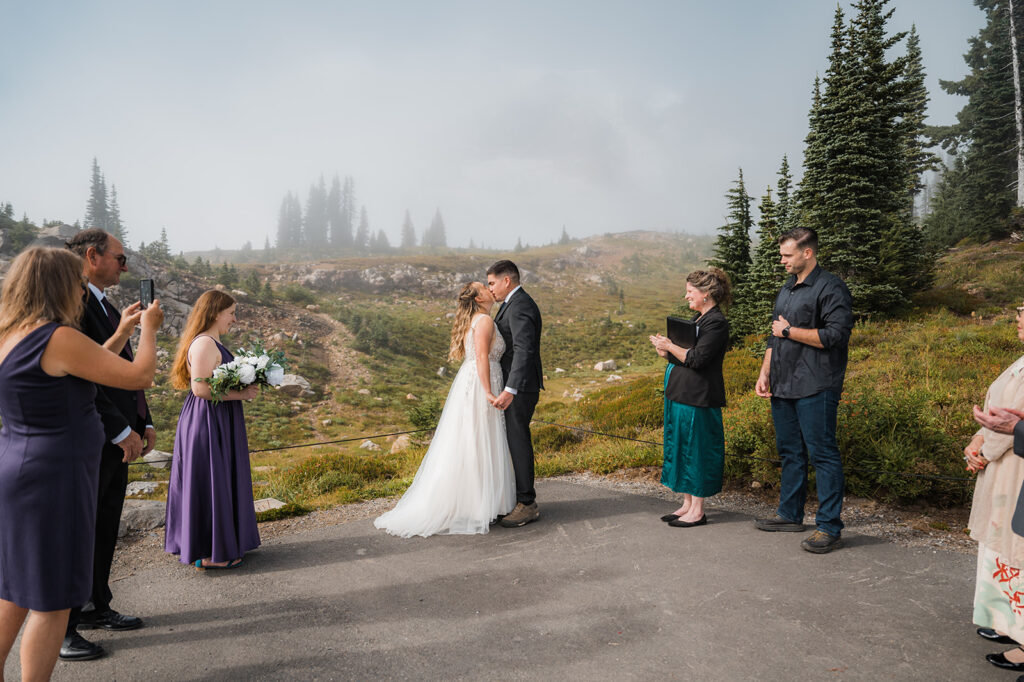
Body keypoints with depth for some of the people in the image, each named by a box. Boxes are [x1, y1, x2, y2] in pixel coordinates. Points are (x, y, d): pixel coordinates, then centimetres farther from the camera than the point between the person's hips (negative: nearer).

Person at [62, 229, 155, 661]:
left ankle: (96, 608, 33)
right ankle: (61, 628, 19)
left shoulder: (109, 309, 15)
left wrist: (143, 423, 14)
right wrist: (121, 432, -20)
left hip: (116, 441, 9)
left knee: (105, 530, 18)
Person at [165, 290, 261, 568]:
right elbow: (200, 388, -25)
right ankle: (208, 553, 10)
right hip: (207, 423, -10)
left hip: (217, 423, 10)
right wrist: (240, 394, -19)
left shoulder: (212, 343, 13)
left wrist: (245, 385, 5)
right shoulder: (204, 344, -19)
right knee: (209, 482, -1)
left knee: (220, 482, 16)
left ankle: (222, 542, 28)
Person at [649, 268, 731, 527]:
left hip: (697, 398, -10)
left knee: (695, 448, -3)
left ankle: (697, 511, 8)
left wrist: (670, 346, -12)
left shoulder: (716, 322, -14)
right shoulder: (699, 318, 16)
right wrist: (666, 350, 2)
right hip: (682, 394, 10)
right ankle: (687, 504, 24)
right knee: (682, 447, 14)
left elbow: (696, 359, -21)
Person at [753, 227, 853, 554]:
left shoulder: (830, 288, -8)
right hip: (783, 387, 9)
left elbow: (835, 335, -18)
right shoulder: (786, 290, 19)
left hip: (815, 389, -9)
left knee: (822, 454, -4)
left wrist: (789, 331, -11)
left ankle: (829, 527, 2)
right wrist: (765, 373, 14)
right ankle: (790, 514, 27)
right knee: (790, 452, 15)